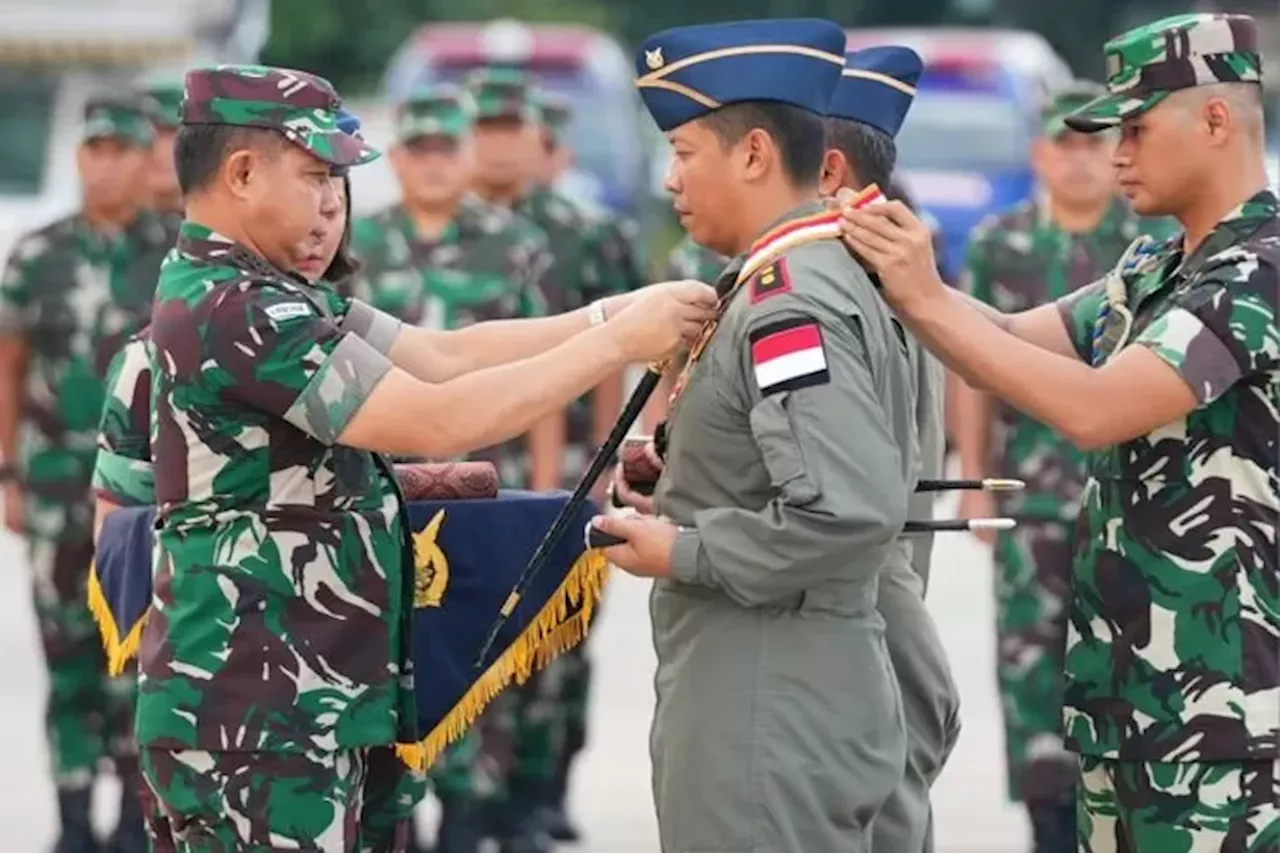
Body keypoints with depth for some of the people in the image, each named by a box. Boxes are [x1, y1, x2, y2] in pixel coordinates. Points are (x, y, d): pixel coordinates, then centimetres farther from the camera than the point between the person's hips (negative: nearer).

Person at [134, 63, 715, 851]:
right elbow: (439, 421, -23)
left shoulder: (258, 297, 14)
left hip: (309, 703, 10)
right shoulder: (227, 311, -19)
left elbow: (446, 357, 10)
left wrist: (618, 312, 0)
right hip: (254, 719, -10)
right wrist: (617, 341, -16)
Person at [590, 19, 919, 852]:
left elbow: (851, 511, -29)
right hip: (799, 709, 10)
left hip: (770, 724, -10)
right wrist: (685, 464, 12)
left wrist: (685, 552, -16)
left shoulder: (788, 306, -19)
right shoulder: (831, 283, 11)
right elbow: (872, 473, 21)